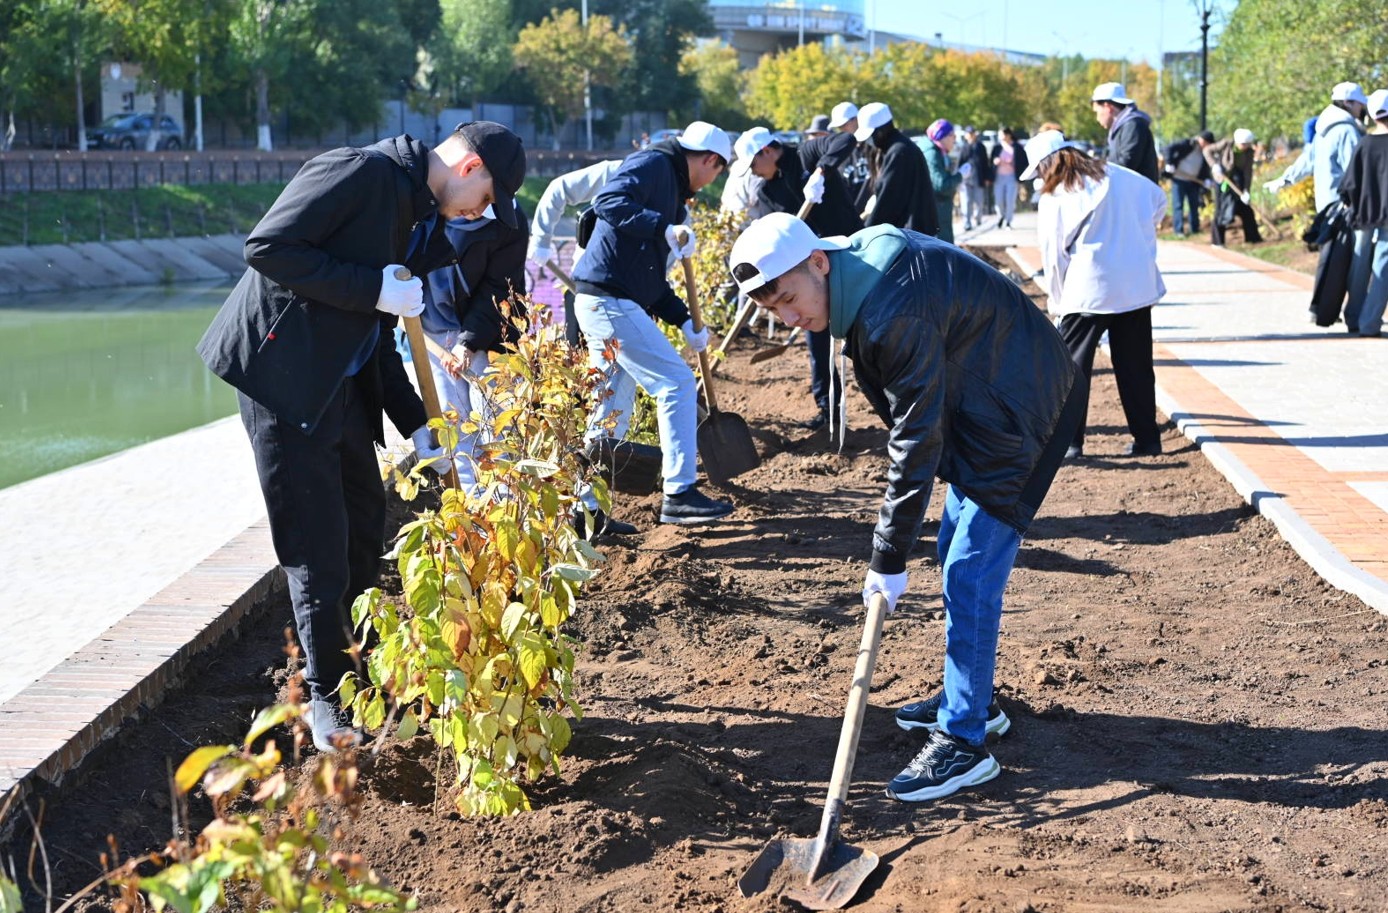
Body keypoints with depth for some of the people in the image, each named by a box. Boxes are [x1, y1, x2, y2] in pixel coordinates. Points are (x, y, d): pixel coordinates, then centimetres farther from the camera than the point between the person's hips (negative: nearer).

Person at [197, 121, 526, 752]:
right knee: (317, 545, -3)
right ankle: (328, 696, 11)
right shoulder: (360, 172, -16)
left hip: (345, 385, 9)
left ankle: (356, 670, 30)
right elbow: (266, 247, -23)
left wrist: (417, 426, 11)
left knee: (366, 528, 15)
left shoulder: (420, 218, 13)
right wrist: (373, 289, -23)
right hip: (286, 376, -9)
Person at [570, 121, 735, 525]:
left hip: (611, 304, 10)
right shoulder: (652, 164, -6)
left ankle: (586, 507, 17)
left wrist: (684, 321, 18)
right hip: (608, 300, -10)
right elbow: (608, 202, -24)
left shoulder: (671, 188, 22)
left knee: (612, 414, 12)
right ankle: (679, 494, -5)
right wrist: (666, 229, -29)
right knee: (677, 382, -7)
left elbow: (651, 278, 23)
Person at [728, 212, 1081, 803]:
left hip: (1018, 413, -10)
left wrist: (889, 560, -22)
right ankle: (971, 698, 31)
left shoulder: (894, 313, -33)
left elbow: (917, 439, -29)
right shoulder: (861, 255, -4)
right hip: (976, 404, 10)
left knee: (970, 571, -12)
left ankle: (962, 743, -7)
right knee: (956, 552, 18)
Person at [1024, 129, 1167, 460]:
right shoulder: (1116, 175, 8)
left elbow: (1053, 256, -2)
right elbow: (1158, 200, 20)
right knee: (1136, 365, 11)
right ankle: (1146, 438, 14)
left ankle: (1069, 441, -1)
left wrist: (1058, 302, 9)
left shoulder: (1053, 199, -6)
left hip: (1087, 292, -5)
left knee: (1071, 367, 4)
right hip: (1137, 284, 5)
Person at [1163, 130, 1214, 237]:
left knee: (1194, 205, 10)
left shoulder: (1206, 153, 5)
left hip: (1193, 182, 6)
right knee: (1178, 205, -4)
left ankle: (1195, 228, 21)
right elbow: (1170, 149, -17)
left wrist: (1207, 179, -11)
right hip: (1179, 179, -6)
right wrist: (1169, 163, -26)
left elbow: (1206, 168, 7)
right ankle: (1179, 230, -2)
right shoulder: (1187, 144, -12)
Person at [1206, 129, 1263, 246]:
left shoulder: (1249, 152, -11)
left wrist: (1246, 190, -21)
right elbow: (1207, 150, -11)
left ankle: (1252, 237, 13)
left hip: (1238, 181, 3)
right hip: (1222, 179, -3)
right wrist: (1214, 165, -25)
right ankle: (1217, 241, 4)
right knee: (1221, 209, -4)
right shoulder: (1226, 144, -19)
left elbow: (1248, 171, -13)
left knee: (1245, 209, 4)